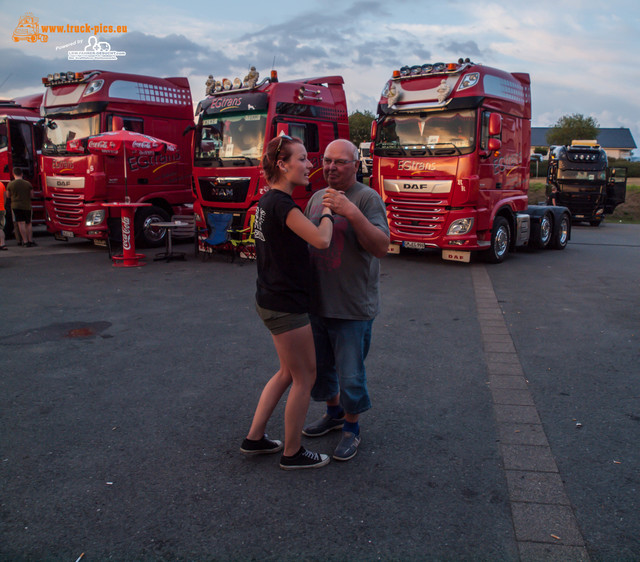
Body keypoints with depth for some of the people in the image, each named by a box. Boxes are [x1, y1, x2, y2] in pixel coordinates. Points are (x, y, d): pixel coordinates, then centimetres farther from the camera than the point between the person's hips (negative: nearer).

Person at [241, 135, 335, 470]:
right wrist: (327, 211, -10)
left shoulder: (268, 201, 10)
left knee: (288, 372, 22)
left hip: (272, 301, 10)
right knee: (305, 376, 6)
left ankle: (254, 439, 31)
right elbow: (321, 240, -28)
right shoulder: (282, 204, -20)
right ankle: (292, 453, 22)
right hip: (286, 307, -10)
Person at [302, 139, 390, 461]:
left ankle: (351, 428, 27)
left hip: (353, 307, -7)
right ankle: (334, 413, 44)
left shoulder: (368, 198, -11)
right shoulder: (317, 198, 10)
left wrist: (352, 213, -33)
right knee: (319, 367, 21)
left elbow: (381, 247, -23)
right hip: (316, 302, 7)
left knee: (350, 375, 4)